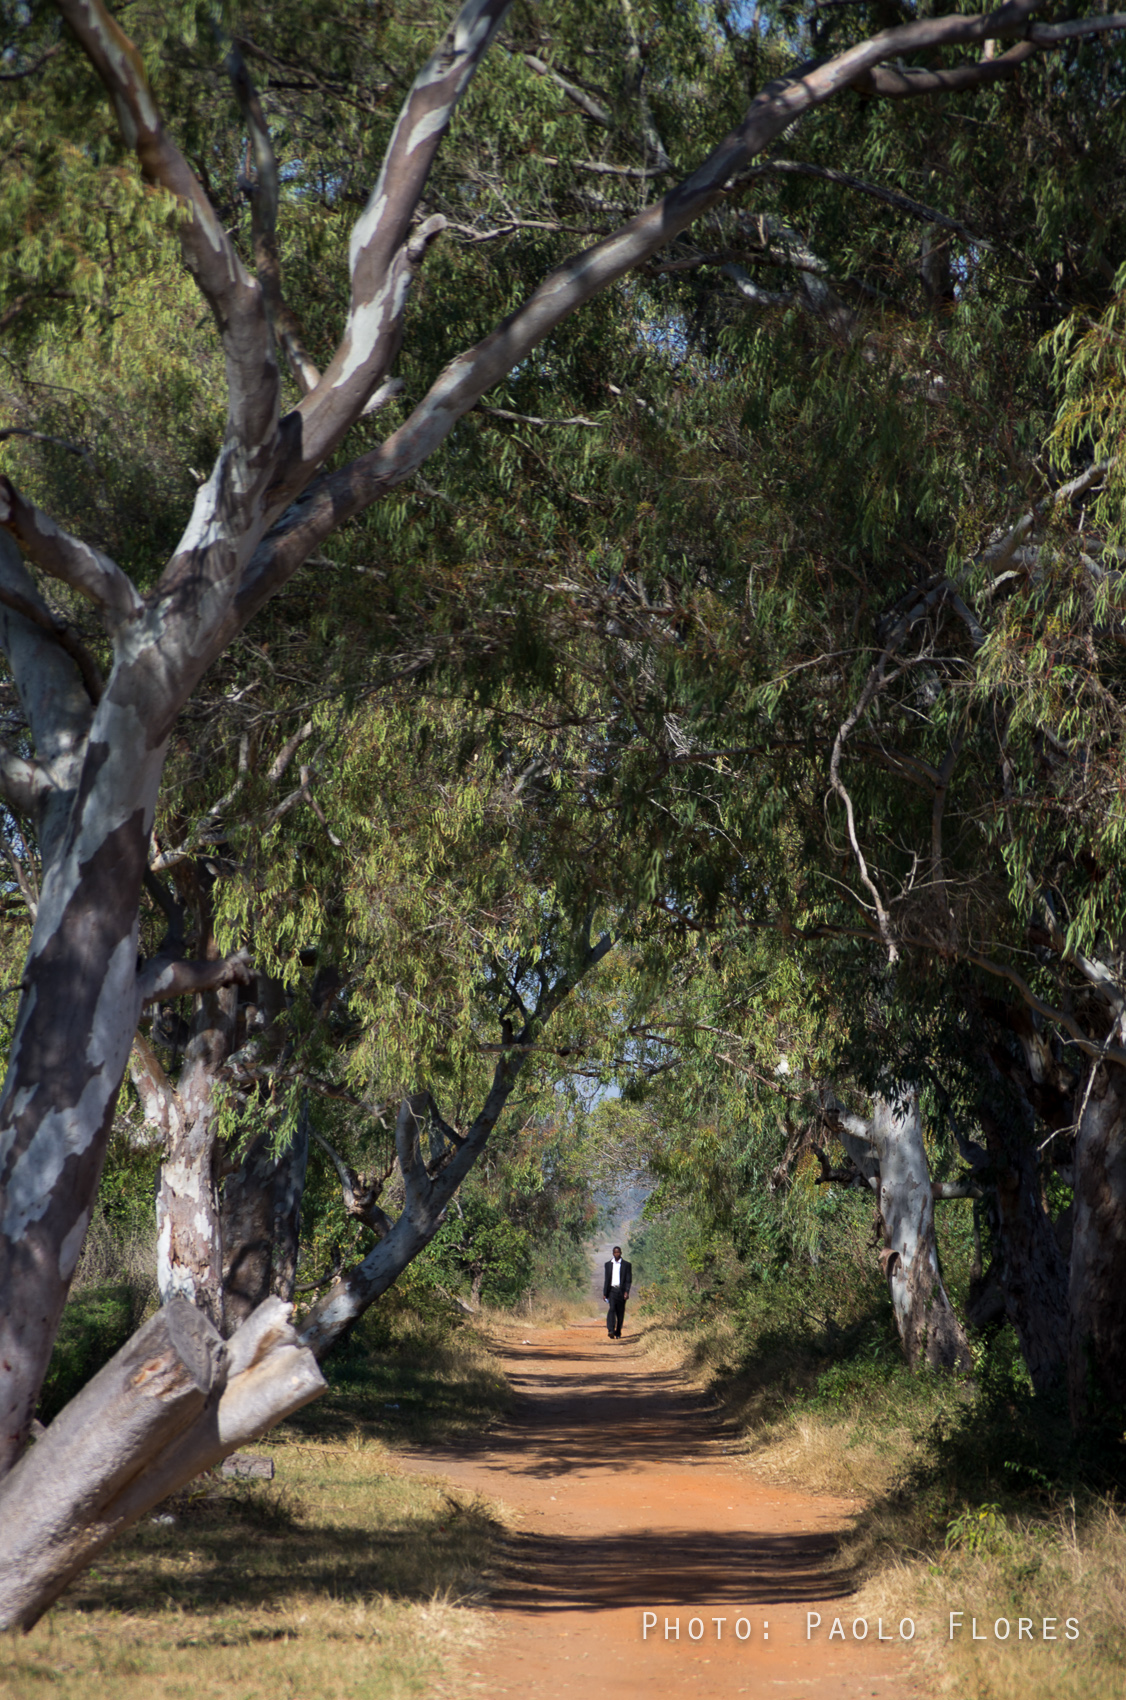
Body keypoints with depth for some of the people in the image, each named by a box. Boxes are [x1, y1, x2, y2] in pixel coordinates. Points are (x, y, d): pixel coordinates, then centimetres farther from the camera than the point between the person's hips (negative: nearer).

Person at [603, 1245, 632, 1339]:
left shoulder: (627, 1265, 4)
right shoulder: (608, 1264, 11)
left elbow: (628, 1280, 0)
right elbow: (606, 1279, 14)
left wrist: (626, 1292, -12)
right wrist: (604, 1293, 10)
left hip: (621, 1291, 0)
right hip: (612, 1290, 0)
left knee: (620, 1313, 4)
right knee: (612, 1309, -19)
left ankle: (618, 1333, 15)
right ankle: (610, 1331, -30)